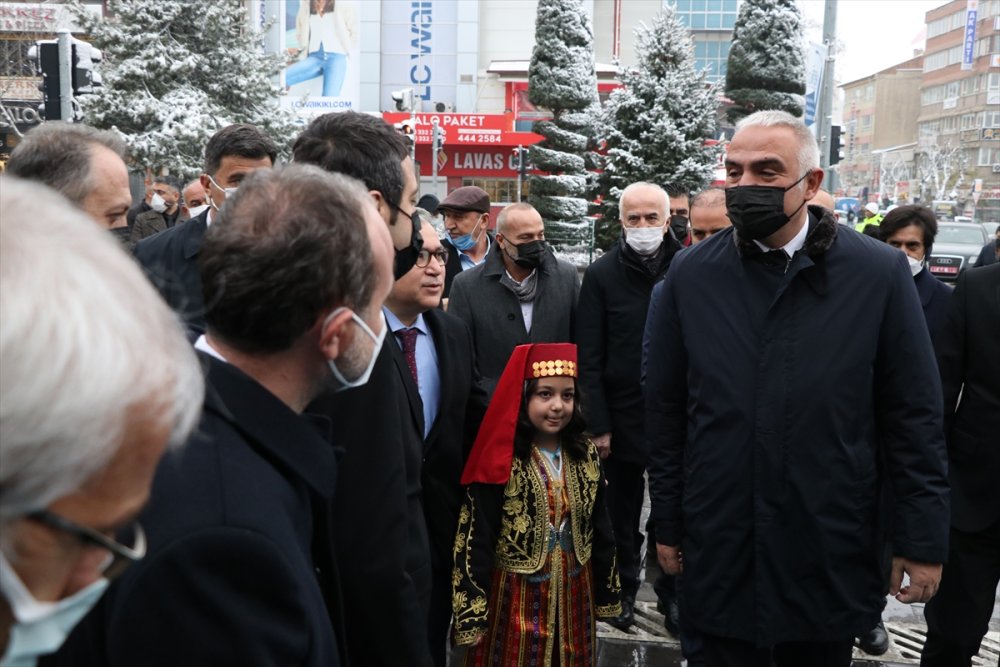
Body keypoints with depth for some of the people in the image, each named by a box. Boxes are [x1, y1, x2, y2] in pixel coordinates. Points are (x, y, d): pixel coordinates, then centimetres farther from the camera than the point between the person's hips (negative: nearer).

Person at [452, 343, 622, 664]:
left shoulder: (586, 456, 0)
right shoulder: (501, 461, -16)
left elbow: (600, 530, 8)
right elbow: (475, 540, -14)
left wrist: (606, 593, 12)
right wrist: (472, 613, -14)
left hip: (574, 595, 5)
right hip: (515, 598, -4)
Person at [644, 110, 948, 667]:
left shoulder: (880, 274, -6)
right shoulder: (690, 276, -2)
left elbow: (914, 417, -3)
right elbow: (666, 410, 2)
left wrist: (922, 540, -2)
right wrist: (669, 523, 5)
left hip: (834, 554, 0)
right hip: (720, 553, 1)